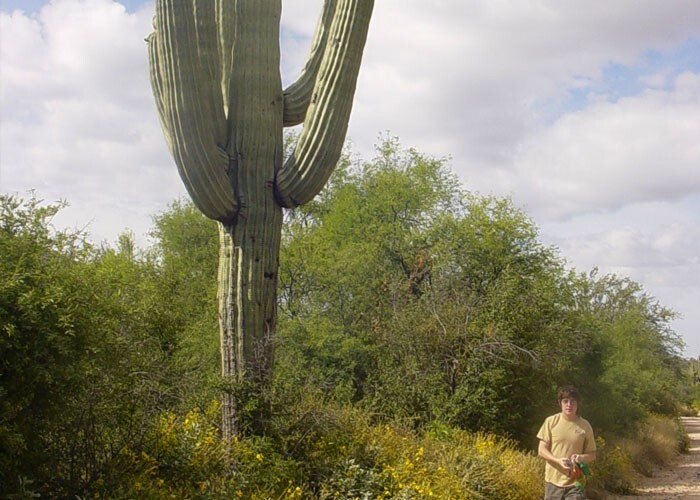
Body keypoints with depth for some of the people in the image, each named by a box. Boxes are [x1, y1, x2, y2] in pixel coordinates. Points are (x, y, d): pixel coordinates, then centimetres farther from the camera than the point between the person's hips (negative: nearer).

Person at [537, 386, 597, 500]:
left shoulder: (585, 426, -1)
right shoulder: (551, 421, -2)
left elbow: (592, 454, 6)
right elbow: (541, 450, -2)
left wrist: (582, 457, -17)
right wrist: (558, 461, -20)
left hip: (575, 482, -1)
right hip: (553, 481, 1)